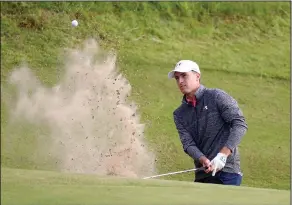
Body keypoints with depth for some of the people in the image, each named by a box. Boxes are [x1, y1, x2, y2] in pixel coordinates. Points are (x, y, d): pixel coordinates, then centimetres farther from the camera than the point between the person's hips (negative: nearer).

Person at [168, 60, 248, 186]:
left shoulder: (216, 96, -1)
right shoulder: (179, 114, 14)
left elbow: (240, 124, -8)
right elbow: (188, 144, 2)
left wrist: (223, 154, -20)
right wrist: (204, 160, -20)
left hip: (227, 170, -6)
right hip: (202, 174, 6)